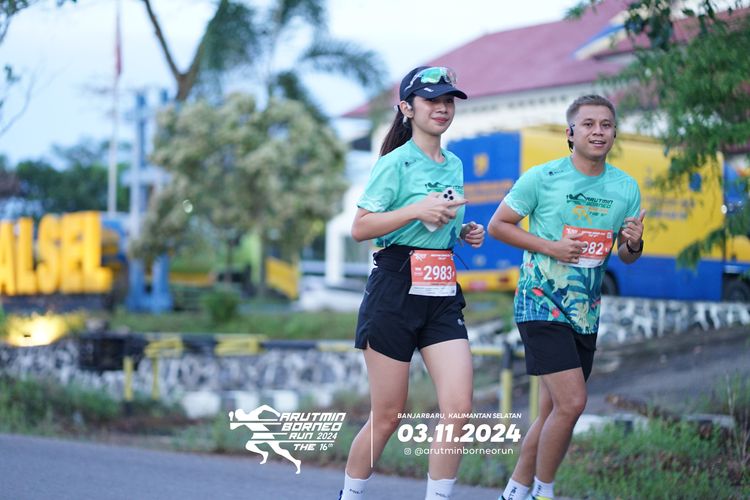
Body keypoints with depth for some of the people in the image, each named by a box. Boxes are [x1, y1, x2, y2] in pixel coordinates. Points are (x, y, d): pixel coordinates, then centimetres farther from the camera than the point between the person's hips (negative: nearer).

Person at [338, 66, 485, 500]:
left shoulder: (454, 165, 14)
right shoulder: (396, 162, -7)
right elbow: (360, 228, -14)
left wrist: (465, 234, 9)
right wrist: (416, 209, -23)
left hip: (443, 296, 6)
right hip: (396, 290, -6)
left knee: (459, 407, -8)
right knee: (388, 415, 1)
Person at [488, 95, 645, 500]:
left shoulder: (626, 188, 5)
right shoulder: (542, 177, -8)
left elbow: (626, 256, 14)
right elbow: (497, 225, -3)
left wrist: (634, 244, -11)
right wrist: (550, 247, -15)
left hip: (585, 312, 6)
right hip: (541, 303, -6)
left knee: (552, 412, 10)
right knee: (572, 402, -17)